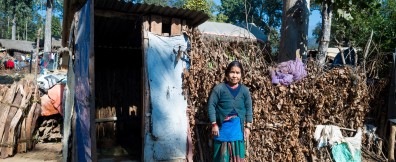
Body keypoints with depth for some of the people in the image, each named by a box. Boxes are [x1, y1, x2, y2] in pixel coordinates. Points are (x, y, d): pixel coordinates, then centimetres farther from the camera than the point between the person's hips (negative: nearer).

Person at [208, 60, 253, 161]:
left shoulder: (244, 90, 2)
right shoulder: (219, 88, -8)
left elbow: (249, 109, 6)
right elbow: (211, 105, -8)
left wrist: (248, 126, 2)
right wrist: (214, 124, -11)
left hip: (238, 127, 3)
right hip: (223, 126, -3)